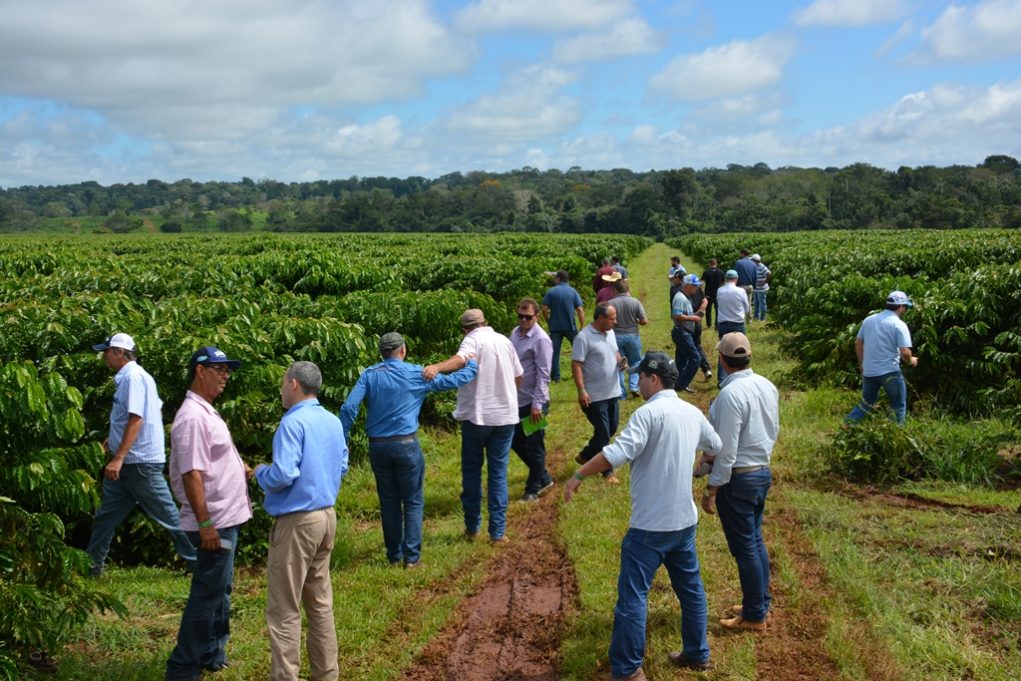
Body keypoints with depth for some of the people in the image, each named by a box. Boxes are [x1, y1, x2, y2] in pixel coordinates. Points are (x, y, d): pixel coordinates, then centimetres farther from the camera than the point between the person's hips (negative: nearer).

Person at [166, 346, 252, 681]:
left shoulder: (206, 412, 13)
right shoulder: (193, 416, -20)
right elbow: (191, 474, -25)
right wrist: (205, 524, -26)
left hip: (226, 518, 10)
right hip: (215, 522, -10)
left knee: (220, 590, 20)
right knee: (207, 594, -2)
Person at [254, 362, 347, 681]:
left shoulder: (293, 422, -17)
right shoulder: (333, 422, 8)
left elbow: (282, 475, -23)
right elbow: (342, 467, 17)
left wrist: (260, 472, -3)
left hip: (297, 522, -8)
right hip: (326, 516, 8)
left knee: (284, 610, -1)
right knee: (320, 602, 15)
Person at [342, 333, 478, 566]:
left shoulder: (369, 375, 1)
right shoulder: (415, 374, -4)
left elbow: (349, 408, -8)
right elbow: (450, 381, 6)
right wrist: (472, 366, 23)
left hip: (378, 447, 3)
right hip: (406, 445, -3)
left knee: (389, 502, 12)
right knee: (413, 502, 7)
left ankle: (394, 556, 19)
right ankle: (411, 557, 3)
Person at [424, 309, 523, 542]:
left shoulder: (473, 340, -7)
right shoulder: (504, 341, 9)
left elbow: (461, 359, -31)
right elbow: (518, 376, 16)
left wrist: (437, 367, -47)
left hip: (476, 415, -4)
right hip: (505, 415, 4)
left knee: (471, 470, 12)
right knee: (498, 472, 9)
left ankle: (472, 527, 18)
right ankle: (498, 531, 7)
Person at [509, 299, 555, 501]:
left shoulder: (541, 340, -16)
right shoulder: (515, 333, 8)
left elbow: (543, 376, -17)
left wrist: (537, 404, -19)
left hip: (533, 403, -8)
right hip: (517, 400, 8)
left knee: (534, 447, 5)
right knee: (517, 443, 16)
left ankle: (534, 488, 21)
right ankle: (544, 479, 32)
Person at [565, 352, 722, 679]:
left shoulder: (649, 413, -17)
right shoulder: (693, 412, 7)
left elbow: (617, 453, -27)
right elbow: (716, 446, 25)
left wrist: (578, 476, -18)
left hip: (651, 524, -8)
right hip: (685, 519, 8)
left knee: (632, 596, -2)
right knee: (690, 588, 20)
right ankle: (697, 653, 32)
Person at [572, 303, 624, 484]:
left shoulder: (610, 333, 6)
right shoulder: (584, 337, -19)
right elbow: (576, 365, -19)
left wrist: (620, 360, -2)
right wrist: (581, 391, -25)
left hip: (613, 392, 8)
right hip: (595, 396, -8)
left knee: (612, 428, 17)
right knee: (603, 433, 1)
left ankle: (585, 455, 34)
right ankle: (607, 471, 15)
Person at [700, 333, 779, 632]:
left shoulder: (730, 394, -24)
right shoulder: (767, 386, 1)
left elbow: (727, 452, -22)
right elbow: (773, 431, 12)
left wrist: (711, 490, -14)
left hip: (738, 478, -8)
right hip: (763, 471, 8)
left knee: (745, 548, 5)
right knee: (755, 541, 21)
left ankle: (754, 616, 17)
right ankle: (760, 604, 33)